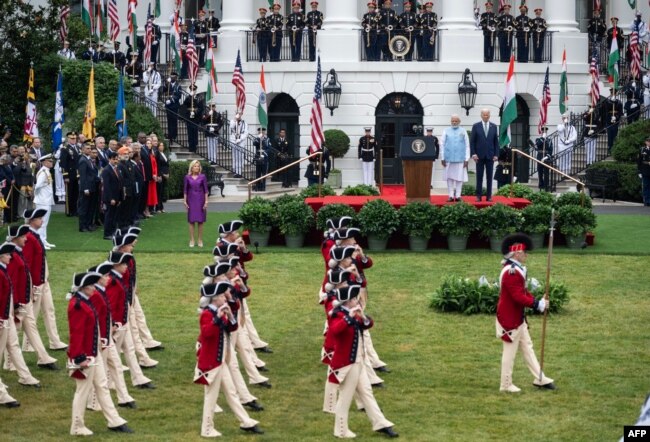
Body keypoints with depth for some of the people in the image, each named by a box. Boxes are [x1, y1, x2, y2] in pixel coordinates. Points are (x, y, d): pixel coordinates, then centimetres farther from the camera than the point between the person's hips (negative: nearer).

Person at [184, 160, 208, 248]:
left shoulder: (202, 177, -1)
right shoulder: (187, 177, 1)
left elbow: (206, 190, 0)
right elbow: (185, 190, 4)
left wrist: (206, 201, -5)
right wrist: (185, 201, 0)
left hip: (200, 200, 0)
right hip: (191, 200, 0)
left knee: (200, 221, 3)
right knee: (191, 221, 2)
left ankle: (200, 240, 10)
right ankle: (192, 240, 8)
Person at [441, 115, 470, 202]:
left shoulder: (463, 131, 6)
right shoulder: (446, 131, 7)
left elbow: (467, 146, 5)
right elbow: (442, 145, 7)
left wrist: (466, 159, 0)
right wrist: (442, 158, 1)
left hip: (460, 158, 0)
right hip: (449, 158, 0)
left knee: (459, 178, 0)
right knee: (449, 178, 2)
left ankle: (458, 195, 4)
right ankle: (451, 195, 5)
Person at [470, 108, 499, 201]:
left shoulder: (494, 126, 6)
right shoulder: (476, 126, 1)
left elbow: (496, 142, 7)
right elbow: (472, 141, 1)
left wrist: (496, 154, 0)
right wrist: (473, 154, -8)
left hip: (490, 155, 1)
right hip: (479, 155, -1)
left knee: (489, 177, 3)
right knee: (479, 177, 2)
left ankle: (489, 196, 5)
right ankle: (478, 195, 5)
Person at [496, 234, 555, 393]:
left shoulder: (516, 269, 9)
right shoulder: (511, 272, -24)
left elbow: (523, 292, 14)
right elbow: (518, 297, -28)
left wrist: (538, 301, 0)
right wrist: (538, 305, -22)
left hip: (518, 318, 11)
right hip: (510, 319, -11)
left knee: (527, 346, 14)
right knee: (510, 351, 0)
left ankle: (540, 379, 20)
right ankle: (506, 385, 11)